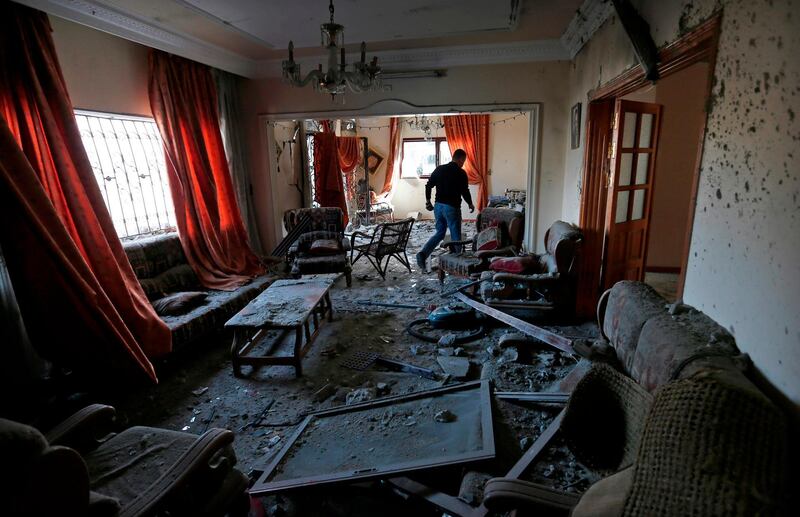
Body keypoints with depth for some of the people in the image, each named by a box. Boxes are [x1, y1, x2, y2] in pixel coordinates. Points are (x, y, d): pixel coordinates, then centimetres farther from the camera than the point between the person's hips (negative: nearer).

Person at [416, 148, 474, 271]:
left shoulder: (439, 169, 7)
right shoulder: (461, 173, -8)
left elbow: (428, 185, 6)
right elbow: (465, 191, -8)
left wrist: (428, 201, 18)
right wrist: (470, 204, 9)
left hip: (438, 206, 6)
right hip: (452, 207, -6)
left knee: (440, 233, 15)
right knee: (455, 236, 7)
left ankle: (423, 253, -2)